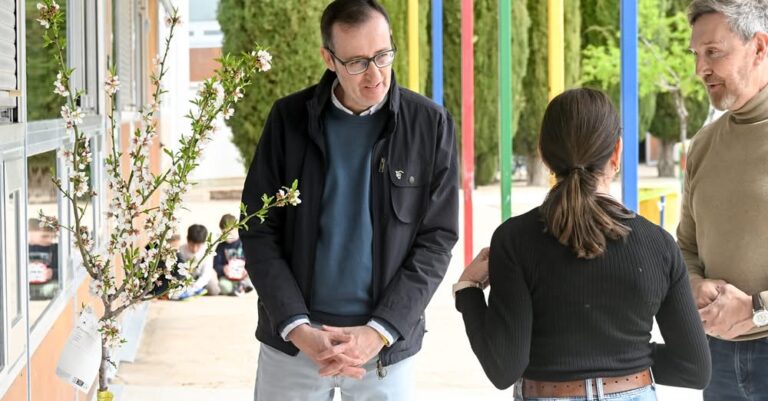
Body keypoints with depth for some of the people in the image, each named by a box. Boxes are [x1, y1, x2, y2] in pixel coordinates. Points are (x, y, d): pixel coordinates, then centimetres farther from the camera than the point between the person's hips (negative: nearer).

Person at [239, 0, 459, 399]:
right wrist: (298, 328, -12)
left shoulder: (430, 124, -3)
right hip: (292, 340, 1)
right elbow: (258, 232, -1)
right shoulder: (289, 118, -1)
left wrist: (378, 332, -11)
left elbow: (436, 240, -2)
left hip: (387, 344, 0)